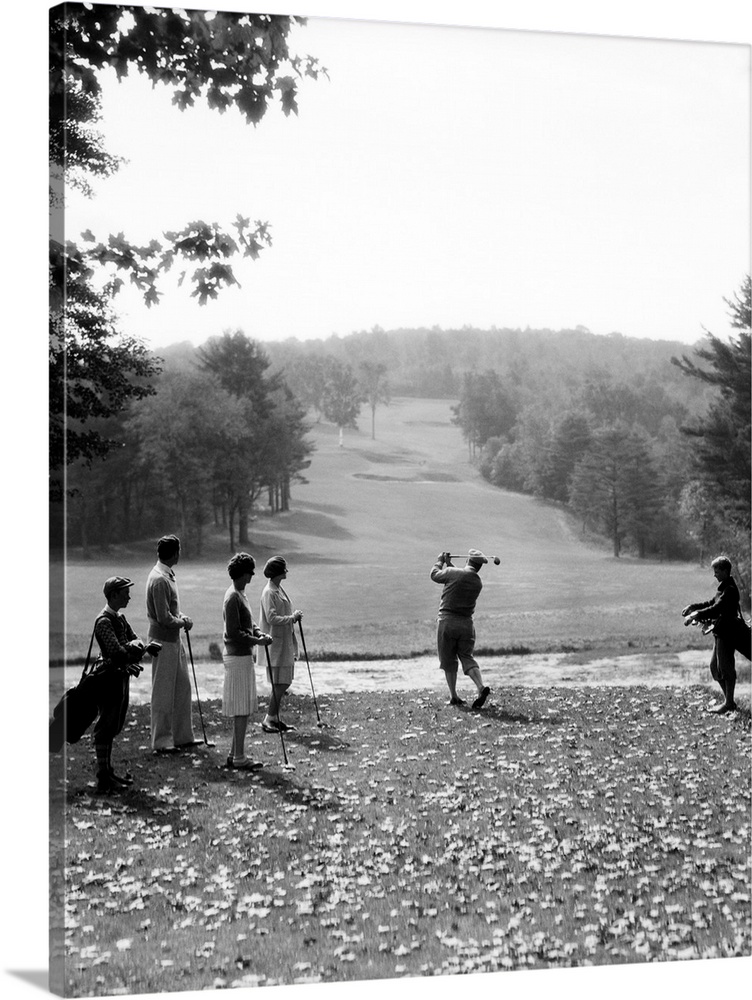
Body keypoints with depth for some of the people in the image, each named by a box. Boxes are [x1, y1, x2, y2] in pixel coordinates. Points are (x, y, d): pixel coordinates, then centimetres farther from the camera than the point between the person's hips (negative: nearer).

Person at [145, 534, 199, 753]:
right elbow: (164, 618, -23)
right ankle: (161, 742, 9)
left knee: (182, 687, 15)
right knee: (163, 693, 0)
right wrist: (183, 622, -8)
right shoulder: (159, 579, -21)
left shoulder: (167, 575, 10)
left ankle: (182, 737, 25)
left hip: (174, 639, 10)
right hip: (163, 641, -10)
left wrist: (181, 618, 2)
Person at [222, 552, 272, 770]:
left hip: (242, 655, 10)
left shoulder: (240, 594, 13)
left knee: (243, 709, 14)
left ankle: (235, 754, 22)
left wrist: (260, 633, 3)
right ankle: (239, 758, 1)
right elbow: (234, 633, -21)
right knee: (241, 709, -5)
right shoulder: (233, 598, -18)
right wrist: (258, 641, -16)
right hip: (237, 656, -10)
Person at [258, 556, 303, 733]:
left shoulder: (280, 589, 14)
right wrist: (292, 617, -16)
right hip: (276, 644, -9)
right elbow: (272, 618, -22)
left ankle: (274, 718, 18)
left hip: (286, 643, 9)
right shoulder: (269, 592, -15)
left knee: (284, 683, 11)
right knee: (280, 684, -7)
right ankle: (269, 719, 1)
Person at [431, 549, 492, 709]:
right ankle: (481, 687, -14)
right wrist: (449, 564, 29)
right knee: (467, 657, 9)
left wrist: (440, 561, 24)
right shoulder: (478, 583, 5)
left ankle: (454, 696, 8)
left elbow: (435, 575, 7)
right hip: (467, 623, 3)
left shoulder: (453, 573, -10)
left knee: (448, 660, 7)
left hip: (447, 620, -3)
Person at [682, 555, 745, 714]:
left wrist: (696, 615, -32)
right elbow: (712, 603, 20)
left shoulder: (730, 589, -18)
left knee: (726, 668, -2)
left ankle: (729, 704, 6)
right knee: (715, 667, 14)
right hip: (720, 632, 10)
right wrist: (692, 607, 9)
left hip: (726, 634, -10)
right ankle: (728, 700, 22)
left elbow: (716, 609, -28)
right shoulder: (724, 587, 13)